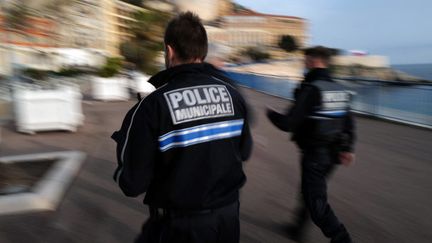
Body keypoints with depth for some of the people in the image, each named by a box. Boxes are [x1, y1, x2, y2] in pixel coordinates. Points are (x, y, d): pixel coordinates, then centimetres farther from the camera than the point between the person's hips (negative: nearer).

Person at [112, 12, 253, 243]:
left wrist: (123, 141, -1)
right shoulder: (231, 93, -6)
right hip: (229, 215, 4)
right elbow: (244, 151, 6)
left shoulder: (153, 105, -21)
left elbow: (133, 184, -18)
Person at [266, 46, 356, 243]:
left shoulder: (310, 89, -19)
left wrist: (271, 114, -3)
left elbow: (288, 124, -21)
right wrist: (346, 149, 11)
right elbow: (348, 123, 8)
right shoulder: (339, 89, 6)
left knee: (315, 199, 2)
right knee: (311, 190, 23)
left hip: (314, 154, -9)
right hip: (332, 154, 9)